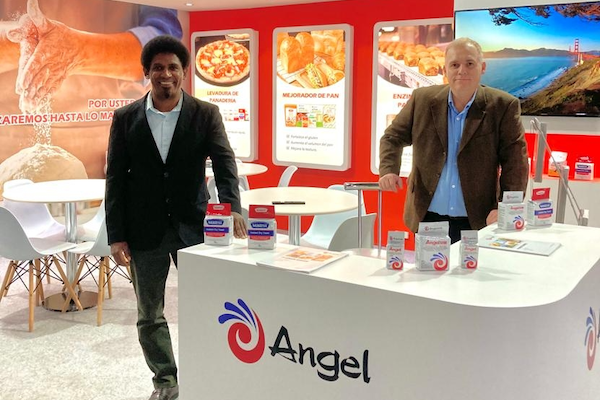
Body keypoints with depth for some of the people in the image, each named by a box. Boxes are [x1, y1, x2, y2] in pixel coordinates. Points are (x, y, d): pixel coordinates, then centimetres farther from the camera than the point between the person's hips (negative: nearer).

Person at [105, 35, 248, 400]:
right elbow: (116, 179, 1)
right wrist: (116, 236, -4)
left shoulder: (206, 114, -3)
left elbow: (225, 163, -14)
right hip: (145, 230, 2)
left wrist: (232, 206, -32)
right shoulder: (126, 118, 1)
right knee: (149, 315, 12)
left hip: (192, 226, -1)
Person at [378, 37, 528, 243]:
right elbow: (393, 137, 9)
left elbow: (515, 161, -7)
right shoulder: (422, 99, 2)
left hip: (478, 222, -2)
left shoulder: (503, 106, -5)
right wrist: (388, 170, -10)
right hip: (427, 218, 2)